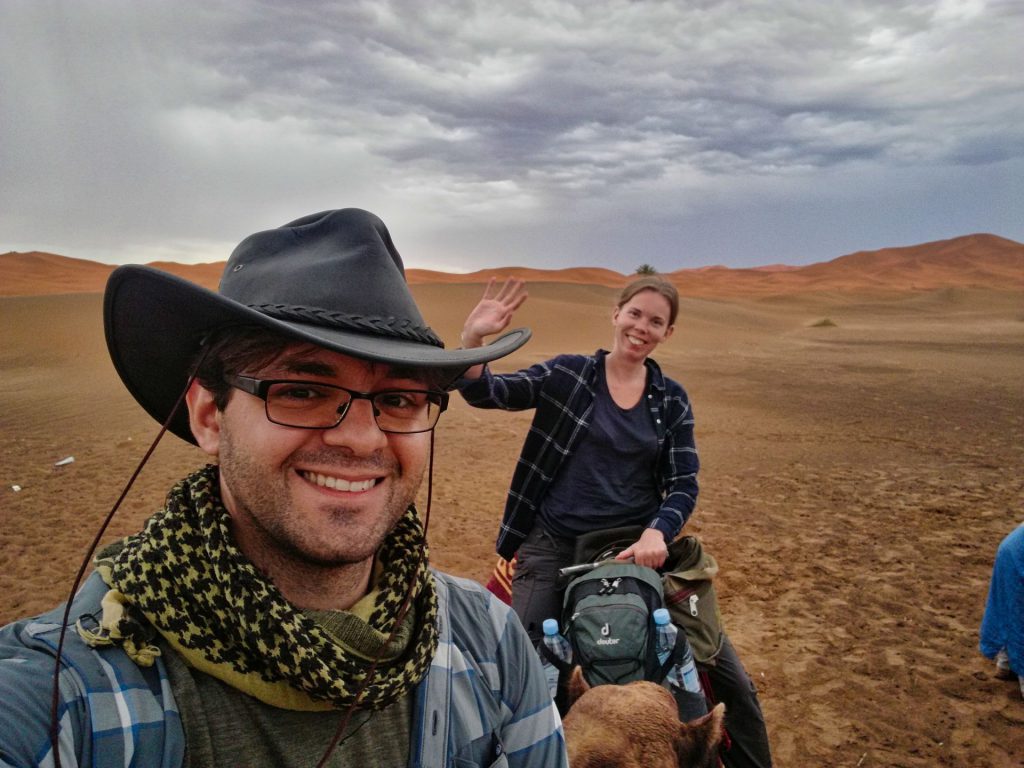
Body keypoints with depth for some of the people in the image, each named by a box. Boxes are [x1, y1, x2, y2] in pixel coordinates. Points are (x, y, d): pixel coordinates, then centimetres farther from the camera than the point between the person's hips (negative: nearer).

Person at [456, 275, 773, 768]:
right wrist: (473, 338, -31)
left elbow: (684, 483, 0)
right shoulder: (566, 374, -4)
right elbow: (487, 393, -12)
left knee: (730, 680, 7)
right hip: (554, 547, -2)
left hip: (639, 546, 2)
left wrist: (657, 532, -20)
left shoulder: (672, 400, 3)